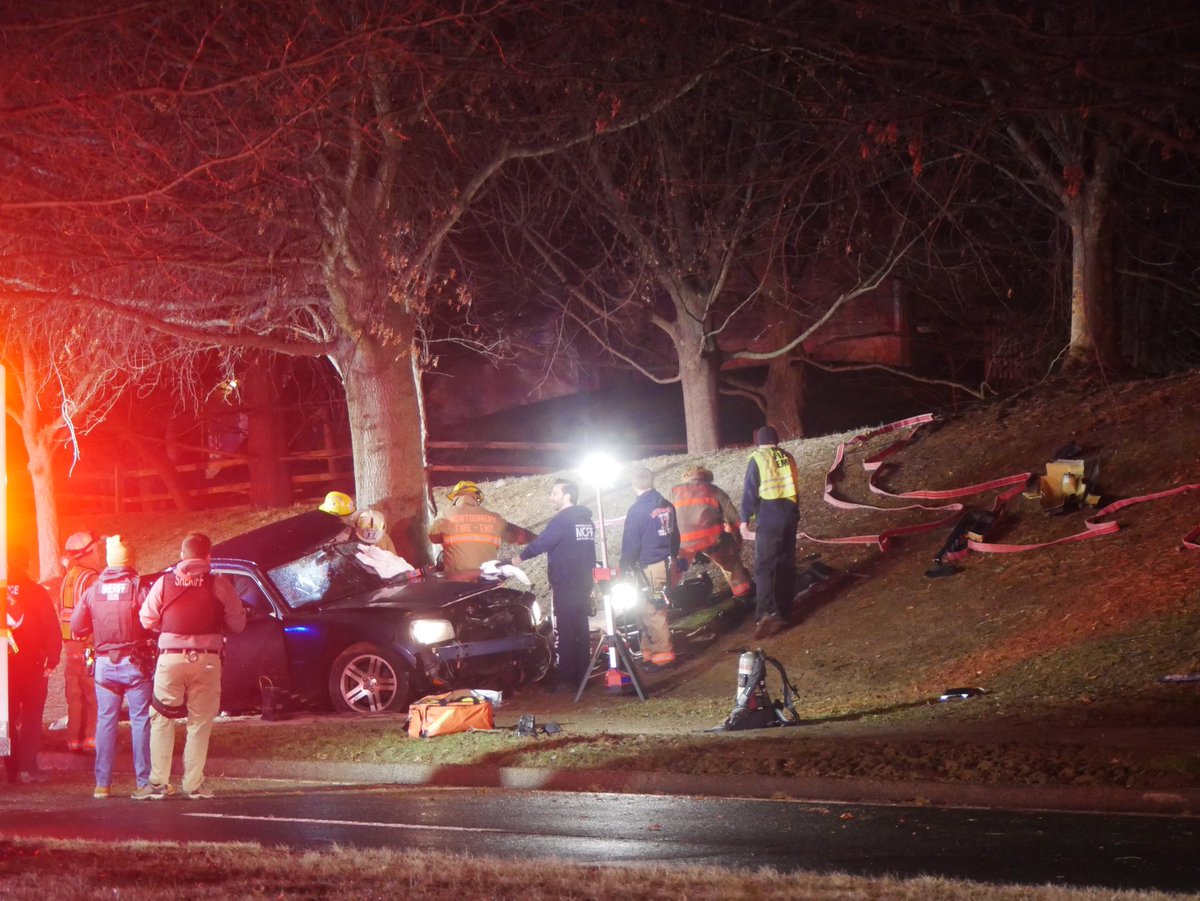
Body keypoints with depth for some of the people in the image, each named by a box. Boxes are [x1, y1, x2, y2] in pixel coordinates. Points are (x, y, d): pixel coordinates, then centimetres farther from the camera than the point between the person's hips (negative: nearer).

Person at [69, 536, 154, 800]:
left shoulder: (93, 590, 0)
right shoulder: (138, 587, -10)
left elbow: (76, 626, 4)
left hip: (105, 664, 3)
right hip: (135, 663, -3)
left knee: (105, 721, 8)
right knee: (140, 721, 1)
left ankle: (102, 784, 6)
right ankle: (144, 783, -3)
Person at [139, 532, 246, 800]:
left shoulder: (164, 582, 1)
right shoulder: (219, 584, -2)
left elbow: (147, 620, 4)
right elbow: (237, 623, 1)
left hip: (170, 658, 1)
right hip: (206, 660, -1)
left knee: (162, 720, 10)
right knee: (200, 722, 7)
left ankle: (158, 782, 6)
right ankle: (193, 783, 4)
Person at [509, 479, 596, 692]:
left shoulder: (562, 520, -14)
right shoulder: (587, 520, 13)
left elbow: (541, 543, -17)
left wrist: (520, 557, -3)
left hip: (565, 585, -9)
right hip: (584, 584, 9)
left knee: (564, 633, -6)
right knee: (581, 630, 12)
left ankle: (567, 680, -8)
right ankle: (582, 676, 15)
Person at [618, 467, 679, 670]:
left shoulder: (637, 510, -15)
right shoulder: (666, 506, 7)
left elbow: (630, 543, -13)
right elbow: (675, 536, 16)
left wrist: (624, 568, -2)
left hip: (650, 568, -8)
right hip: (668, 565, 8)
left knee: (651, 612, -1)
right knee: (655, 610, 15)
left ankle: (663, 654, 1)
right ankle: (650, 651, 20)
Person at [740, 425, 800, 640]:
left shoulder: (757, 459, -4)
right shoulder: (788, 458, 13)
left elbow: (750, 492, -8)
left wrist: (745, 521, -5)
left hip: (768, 518, -6)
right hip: (790, 515, 6)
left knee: (764, 567, -12)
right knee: (786, 563, 16)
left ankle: (768, 613, -28)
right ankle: (785, 607, 21)